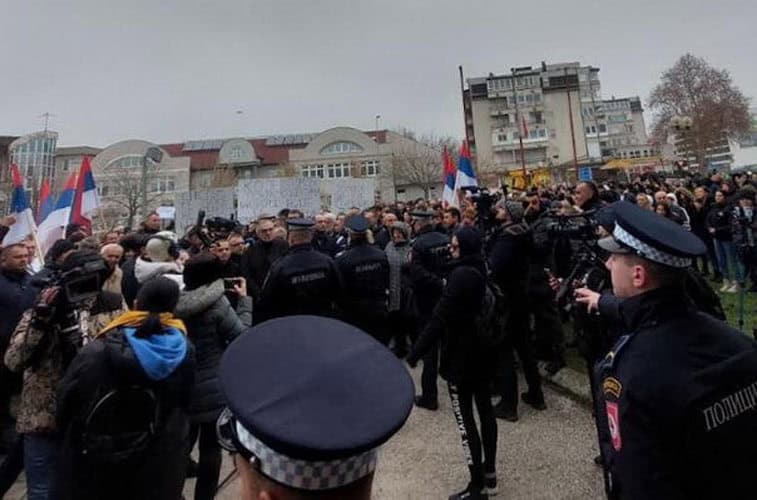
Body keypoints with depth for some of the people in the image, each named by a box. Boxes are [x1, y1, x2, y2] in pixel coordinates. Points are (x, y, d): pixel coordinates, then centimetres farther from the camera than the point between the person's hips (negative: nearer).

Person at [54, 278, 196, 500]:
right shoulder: (185, 351, -14)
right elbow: (184, 403, -2)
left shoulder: (97, 352, -20)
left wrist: (72, 438, 11)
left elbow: (66, 401, -7)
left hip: (96, 467, -1)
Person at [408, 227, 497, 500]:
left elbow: (440, 318, -25)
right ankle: (489, 473, 31)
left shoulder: (461, 275, -23)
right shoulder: (485, 271, 5)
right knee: (485, 409, 17)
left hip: (461, 355, -9)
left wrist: (414, 353, -21)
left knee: (465, 419, 1)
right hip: (483, 351, 9)